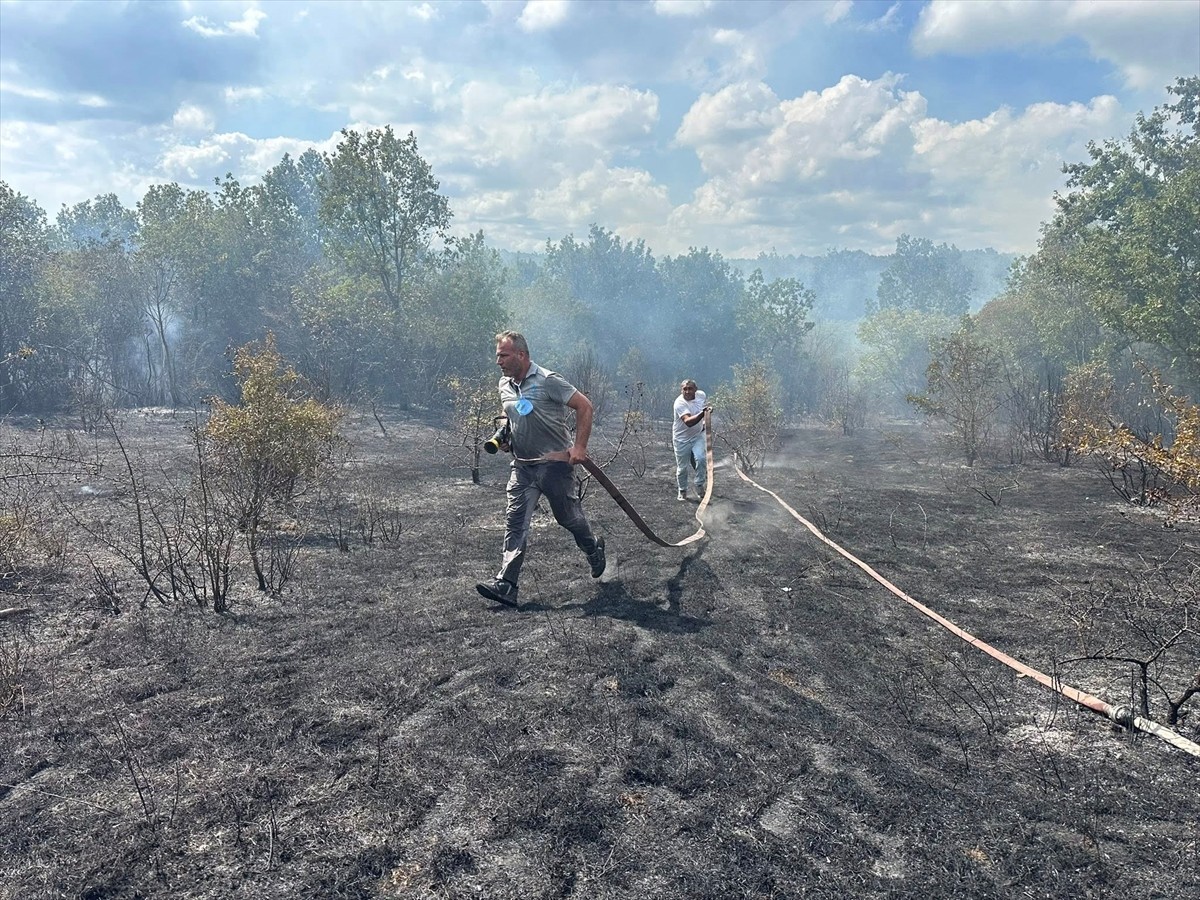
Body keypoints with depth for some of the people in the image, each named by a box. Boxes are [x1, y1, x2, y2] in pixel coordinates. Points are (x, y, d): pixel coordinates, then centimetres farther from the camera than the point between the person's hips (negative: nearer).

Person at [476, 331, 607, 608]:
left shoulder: (547, 380, -14)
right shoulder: (504, 386, 7)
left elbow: (584, 406, -12)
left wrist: (579, 447, -15)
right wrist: (503, 436, 7)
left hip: (555, 463, -6)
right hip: (522, 465, 6)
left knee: (568, 515, 10)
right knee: (515, 521, -5)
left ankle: (593, 549, 40)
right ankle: (506, 585, -9)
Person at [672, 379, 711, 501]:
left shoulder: (701, 395, -8)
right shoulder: (679, 403, -26)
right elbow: (688, 422, -40)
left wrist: (705, 421, 8)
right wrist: (702, 413, -52)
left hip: (698, 436, 3)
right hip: (682, 439, -3)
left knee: (701, 459, -20)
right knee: (682, 467, 6)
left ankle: (699, 485, -2)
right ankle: (682, 491, 29)